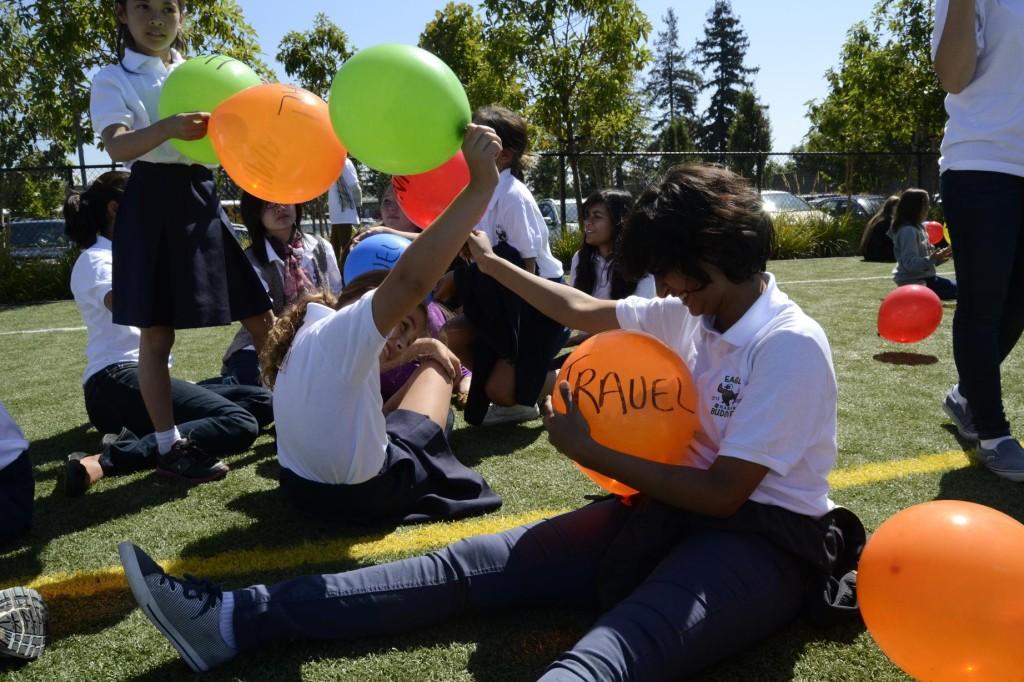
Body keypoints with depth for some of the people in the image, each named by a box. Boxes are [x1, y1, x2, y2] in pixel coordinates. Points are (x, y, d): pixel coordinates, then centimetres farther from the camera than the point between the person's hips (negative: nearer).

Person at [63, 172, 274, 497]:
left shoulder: (124, 258, 27)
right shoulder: (96, 259, -3)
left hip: (145, 377, 9)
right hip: (117, 382, -9)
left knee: (263, 402, -1)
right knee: (239, 424, -27)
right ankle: (103, 462, -29)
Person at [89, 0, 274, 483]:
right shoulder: (112, 79, 0)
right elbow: (116, 146, -17)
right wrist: (169, 128, -35)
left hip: (201, 197, 5)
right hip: (153, 203, -4)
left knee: (260, 315, 4)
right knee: (156, 333, -2)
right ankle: (169, 446, 8)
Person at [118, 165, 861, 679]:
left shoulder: (792, 346, -16)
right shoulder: (695, 315, 8)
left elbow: (724, 493, -19)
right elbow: (586, 312, 20)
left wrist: (588, 450, -13)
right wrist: (489, 262, 23)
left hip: (760, 541, -7)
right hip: (674, 513, 7)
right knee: (479, 562, -11)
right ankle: (239, 618, -17)